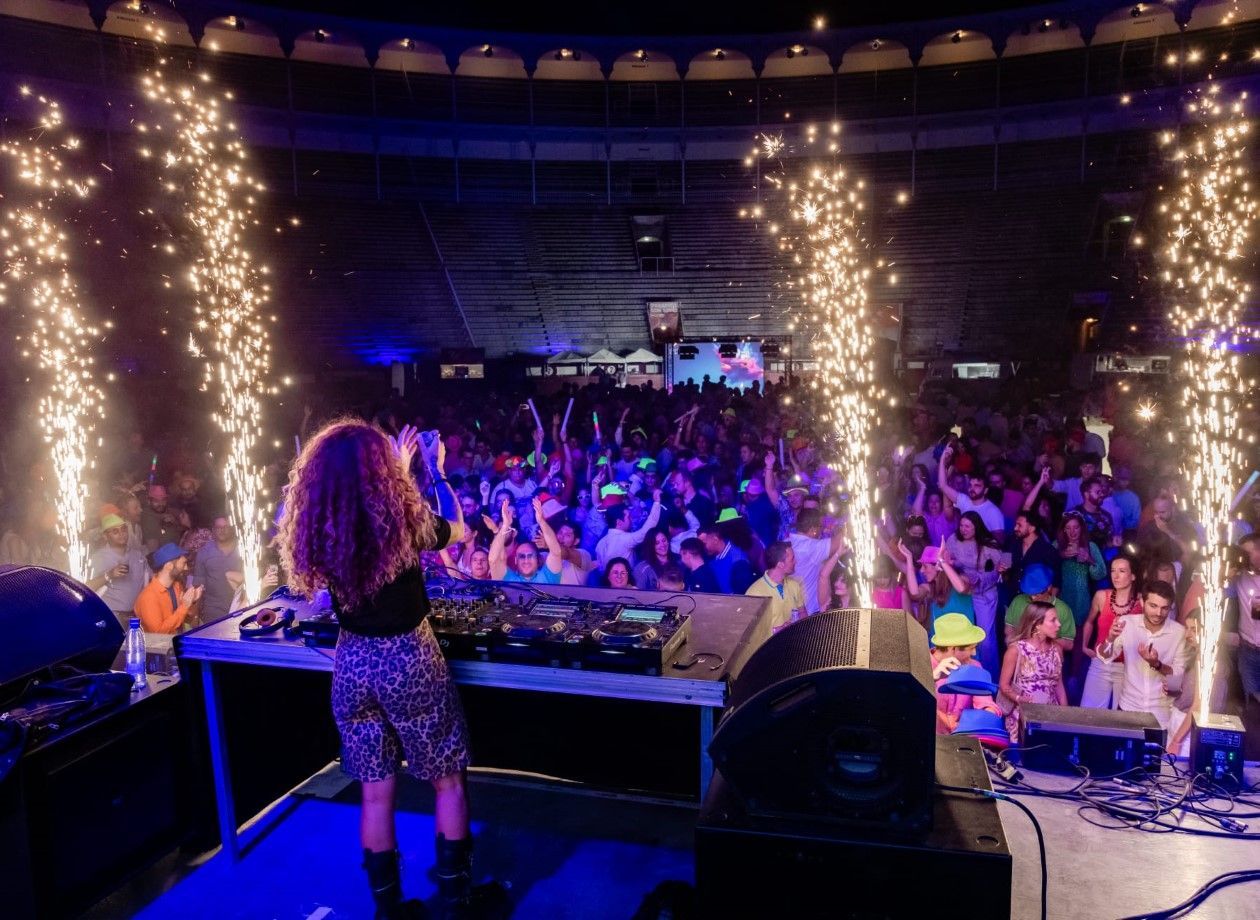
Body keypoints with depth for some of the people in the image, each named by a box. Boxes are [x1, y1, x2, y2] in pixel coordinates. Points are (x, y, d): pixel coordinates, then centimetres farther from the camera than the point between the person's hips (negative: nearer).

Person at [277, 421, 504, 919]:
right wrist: (437, 472, 16)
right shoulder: (403, 516, -18)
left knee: (375, 792, 16)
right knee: (448, 782, 15)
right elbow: (456, 527, 4)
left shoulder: (314, 527, -6)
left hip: (352, 661, 4)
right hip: (407, 657, -4)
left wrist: (402, 467, 21)